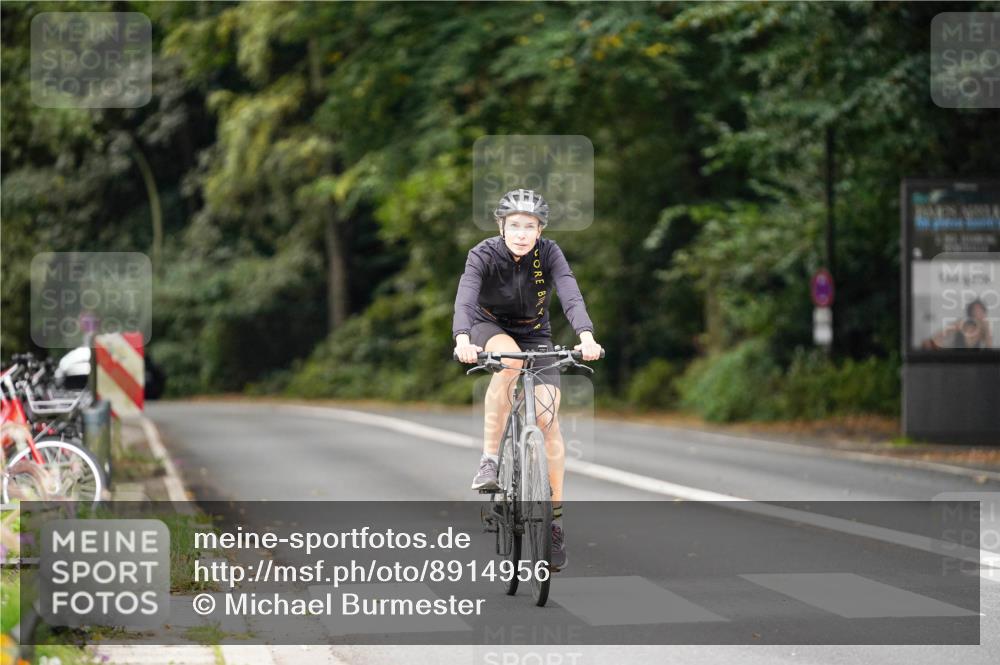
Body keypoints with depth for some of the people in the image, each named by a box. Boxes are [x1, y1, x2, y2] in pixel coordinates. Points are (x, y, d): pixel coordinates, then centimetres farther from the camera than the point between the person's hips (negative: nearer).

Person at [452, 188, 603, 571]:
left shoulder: (548, 254, -20)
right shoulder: (484, 255, -23)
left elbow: (570, 296, -34)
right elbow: (465, 299, -38)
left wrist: (586, 336, -53)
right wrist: (462, 339, -58)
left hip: (534, 334, 1)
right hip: (490, 329, -1)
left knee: (548, 418, -15)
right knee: (509, 359, -38)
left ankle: (555, 515, -4)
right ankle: (489, 459, -29)